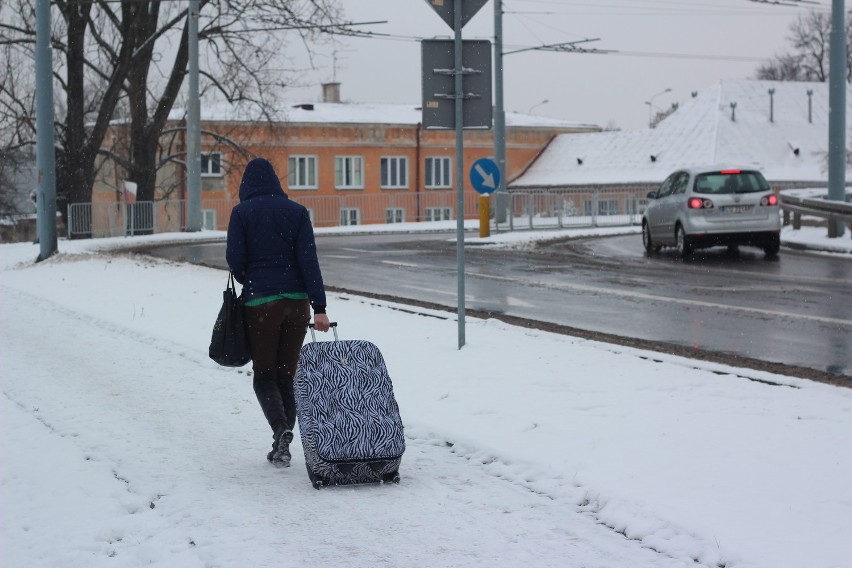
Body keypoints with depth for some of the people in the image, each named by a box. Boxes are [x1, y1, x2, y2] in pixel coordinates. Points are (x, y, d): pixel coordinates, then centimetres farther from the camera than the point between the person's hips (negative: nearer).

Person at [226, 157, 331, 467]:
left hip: (260, 302, -3)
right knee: (286, 374, 12)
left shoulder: (242, 212, -2)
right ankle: (282, 447, 11)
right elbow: (309, 259, -3)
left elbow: (235, 259, -7)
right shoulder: (296, 211, 5)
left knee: (264, 374, 7)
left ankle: (281, 431, -19)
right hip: (297, 301, 3)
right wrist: (319, 307, -7)